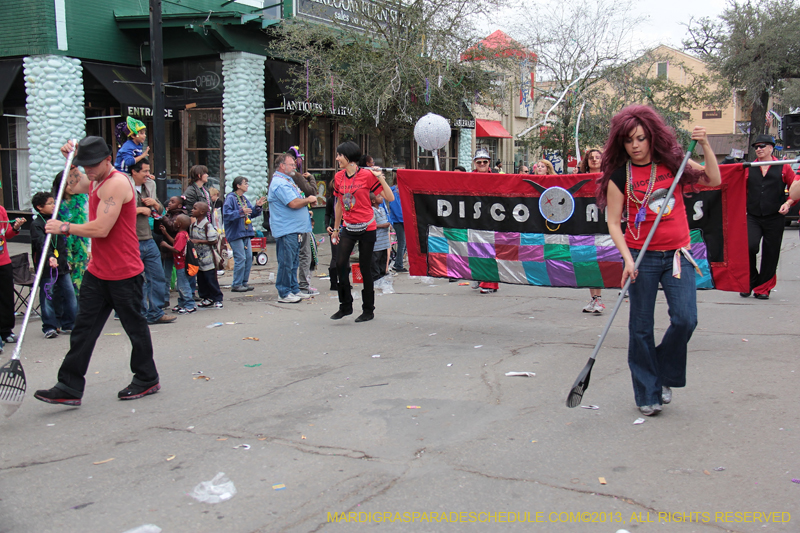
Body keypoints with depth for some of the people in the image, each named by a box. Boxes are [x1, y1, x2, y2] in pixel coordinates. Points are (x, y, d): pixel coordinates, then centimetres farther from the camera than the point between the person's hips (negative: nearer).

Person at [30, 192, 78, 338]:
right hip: (47, 268, -7)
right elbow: (41, 243, -26)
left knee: (69, 294, 7)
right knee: (48, 297, -2)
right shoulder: (36, 224, -10)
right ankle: (49, 327, 6)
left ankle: (68, 324, 17)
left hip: (62, 266, 7)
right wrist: (50, 257, -41)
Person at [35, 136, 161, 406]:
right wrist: (71, 160, 23)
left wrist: (64, 227, -13)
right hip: (97, 271, 9)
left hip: (124, 274, -9)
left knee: (135, 327, 6)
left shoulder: (117, 183, -18)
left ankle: (147, 380, 21)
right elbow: (74, 185, 39)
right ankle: (70, 387, 7)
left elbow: (101, 229, -25)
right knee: (84, 328, 5)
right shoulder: (95, 181, 13)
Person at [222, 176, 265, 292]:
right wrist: (241, 212, -28)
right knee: (240, 259, -9)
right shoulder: (230, 198, -10)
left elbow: (252, 214, 21)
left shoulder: (244, 199, 16)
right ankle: (236, 285, -2)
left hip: (246, 233, 8)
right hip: (235, 233, -8)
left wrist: (257, 207, 4)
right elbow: (227, 215, -20)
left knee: (249, 258, 7)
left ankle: (244, 282, 17)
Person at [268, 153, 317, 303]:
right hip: (286, 230, -11)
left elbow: (298, 199, 28)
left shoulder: (288, 180, 19)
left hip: (295, 229, 11)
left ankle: (294, 290, 22)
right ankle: (284, 294, 0)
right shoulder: (280, 183, -16)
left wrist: (308, 200, 7)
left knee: (293, 262, 15)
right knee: (286, 262, -5)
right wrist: (309, 199, -7)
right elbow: (294, 203, -24)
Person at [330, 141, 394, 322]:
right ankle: (346, 306, 9)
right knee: (341, 264, -5)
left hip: (366, 228, -5)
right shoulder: (338, 177, 6)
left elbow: (390, 198, -10)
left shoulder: (367, 175, -9)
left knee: (364, 267, 1)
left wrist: (380, 177, -21)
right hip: (348, 228, 5)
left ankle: (368, 310, 14)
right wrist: (336, 228, 19)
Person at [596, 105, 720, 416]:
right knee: (641, 327, 2)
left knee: (685, 320, -8)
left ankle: (664, 376, 18)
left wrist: (705, 145, -6)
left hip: (677, 254, 2)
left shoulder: (672, 162, 4)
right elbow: (614, 222, -4)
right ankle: (647, 394, 16)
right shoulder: (619, 176, -3)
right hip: (642, 256, -2)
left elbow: (713, 180, 5)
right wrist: (627, 259, -15)